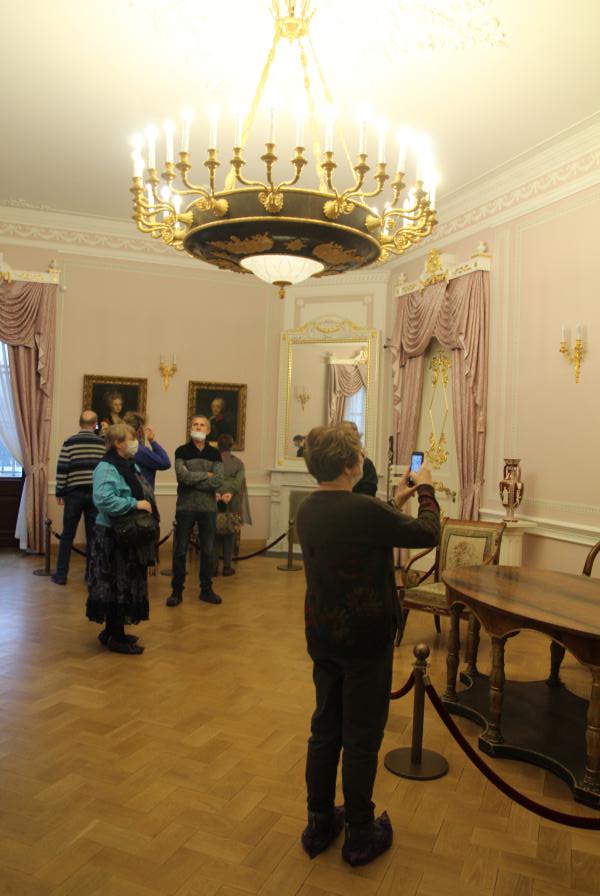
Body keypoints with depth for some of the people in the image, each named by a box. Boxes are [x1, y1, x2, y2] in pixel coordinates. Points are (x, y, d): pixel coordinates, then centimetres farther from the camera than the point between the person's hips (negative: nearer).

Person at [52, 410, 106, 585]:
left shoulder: (70, 442, -3)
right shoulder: (103, 443, 2)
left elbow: (62, 469, -5)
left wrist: (60, 492, 3)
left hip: (74, 493, -1)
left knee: (67, 535, 8)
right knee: (93, 535, 7)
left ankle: (61, 575, 11)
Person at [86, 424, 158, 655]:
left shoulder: (130, 466, 12)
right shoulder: (107, 468, -17)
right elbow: (103, 500, -30)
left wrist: (147, 505, 7)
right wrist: (134, 504, -25)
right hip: (114, 537, -10)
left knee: (127, 584, 16)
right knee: (118, 586, -1)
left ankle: (112, 631, 29)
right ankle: (116, 638, 10)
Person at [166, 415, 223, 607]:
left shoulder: (214, 454, 6)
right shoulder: (182, 451, 1)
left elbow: (218, 482, -8)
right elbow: (182, 476, -16)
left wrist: (192, 480, -13)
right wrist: (206, 475, -9)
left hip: (208, 508, 2)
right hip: (185, 507, -2)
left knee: (207, 551, 9)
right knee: (180, 551, 4)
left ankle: (206, 590, 20)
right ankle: (177, 591, 14)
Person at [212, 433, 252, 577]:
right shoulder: (238, 462, 4)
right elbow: (239, 480, -10)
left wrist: (216, 493, -18)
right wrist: (230, 493, -17)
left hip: (215, 501, 0)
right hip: (232, 504, 0)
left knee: (215, 533, 8)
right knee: (229, 535, 10)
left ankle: (214, 567, 8)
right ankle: (227, 567, 12)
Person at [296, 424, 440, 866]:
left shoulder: (308, 509, -1)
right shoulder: (365, 509, -26)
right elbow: (428, 534, -12)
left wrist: (395, 502, 17)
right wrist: (426, 490, 4)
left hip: (323, 637, 7)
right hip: (365, 639, -7)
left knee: (325, 730, 19)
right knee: (362, 738, 10)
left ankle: (320, 824, 34)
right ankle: (360, 835, 27)